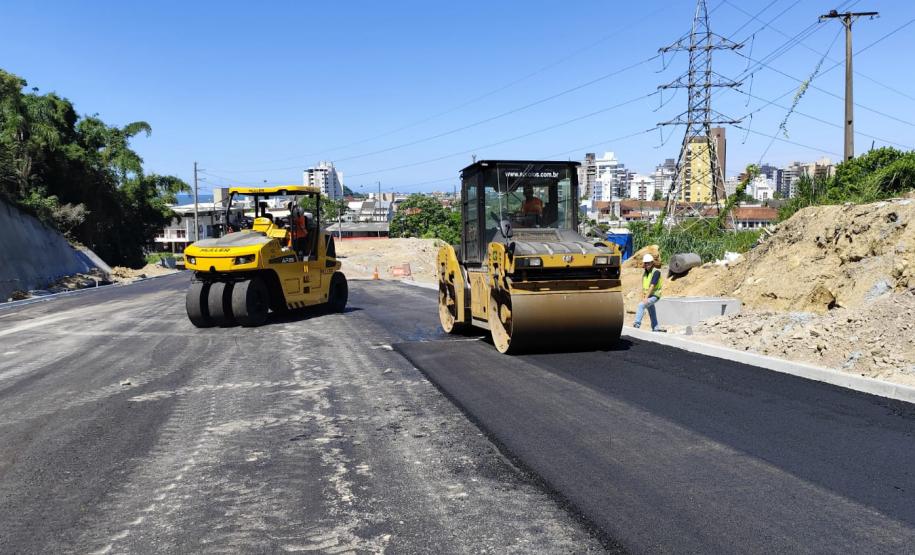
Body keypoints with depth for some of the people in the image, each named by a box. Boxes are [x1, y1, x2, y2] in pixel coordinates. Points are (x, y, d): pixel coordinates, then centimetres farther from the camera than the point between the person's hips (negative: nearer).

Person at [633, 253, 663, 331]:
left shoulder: (656, 272, -14)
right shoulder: (644, 273, 9)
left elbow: (652, 286, -21)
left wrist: (646, 297, -25)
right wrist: (643, 297, 1)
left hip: (654, 296, -8)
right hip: (647, 296, 8)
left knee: (641, 305, -26)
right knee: (651, 313, 15)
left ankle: (637, 324, -29)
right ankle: (655, 329, 25)